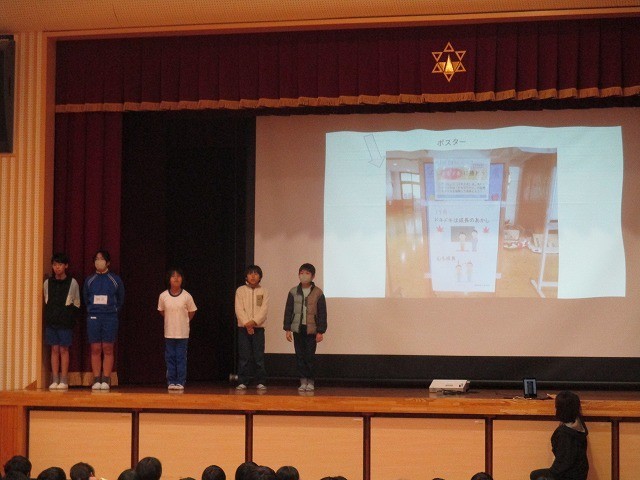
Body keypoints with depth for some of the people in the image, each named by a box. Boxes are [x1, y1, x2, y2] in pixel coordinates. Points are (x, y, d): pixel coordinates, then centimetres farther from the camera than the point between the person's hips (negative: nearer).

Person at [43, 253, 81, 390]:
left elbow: (76, 304, 3)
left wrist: (69, 317, -5)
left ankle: (64, 380, 1)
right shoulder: (47, 283, 7)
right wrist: (49, 316, 5)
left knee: (64, 349, -2)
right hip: (51, 322, 3)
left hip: (65, 322, -3)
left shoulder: (72, 283, -2)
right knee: (54, 349, 4)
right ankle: (55, 380, 6)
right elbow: (46, 302, 14)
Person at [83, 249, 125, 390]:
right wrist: (93, 310, 9)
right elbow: (86, 299, 16)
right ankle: (96, 380, 4)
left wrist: (113, 311, 7)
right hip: (93, 317, 1)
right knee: (95, 350, 1)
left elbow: (121, 300, 10)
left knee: (108, 349, -1)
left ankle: (106, 380, 2)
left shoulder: (115, 280, 3)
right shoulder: (89, 281, 7)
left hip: (110, 317, -1)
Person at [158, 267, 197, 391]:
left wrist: (183, 322, 9)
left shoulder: (186, 296, -7)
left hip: (183, 333, -1)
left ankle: (180, 382, 6)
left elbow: (192, 311, 6)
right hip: (169, 333, 2)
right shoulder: (163, 296, -3)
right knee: (170, 358, 5)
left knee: (181, 358, 1)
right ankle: (171, 382, 11)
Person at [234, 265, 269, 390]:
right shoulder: (240, 290, 5)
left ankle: (261, 382, 4)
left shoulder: (264, 291, 6)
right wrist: (246, 324, -15)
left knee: (259, 356, -1)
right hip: (243, 328, 0)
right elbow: (239, 309, -4)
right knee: (244, 356, -1)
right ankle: (242, 382, 4)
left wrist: (254, 322, -17)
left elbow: (264, 310, -3)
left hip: (258, 327, 0)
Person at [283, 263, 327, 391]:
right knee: (300, 356, 4)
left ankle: (311, 382, 7)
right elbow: (288, 311, 7)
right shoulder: (293, 292, 5)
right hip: (297, 329, 2)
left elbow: (322, 313, -1)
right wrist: (287, 329, 2)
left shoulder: (318, 293, -2)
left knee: (310, 356, -2)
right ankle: (303, 382, 10)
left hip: (311, 329, -2)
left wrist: (320, 331, -5)